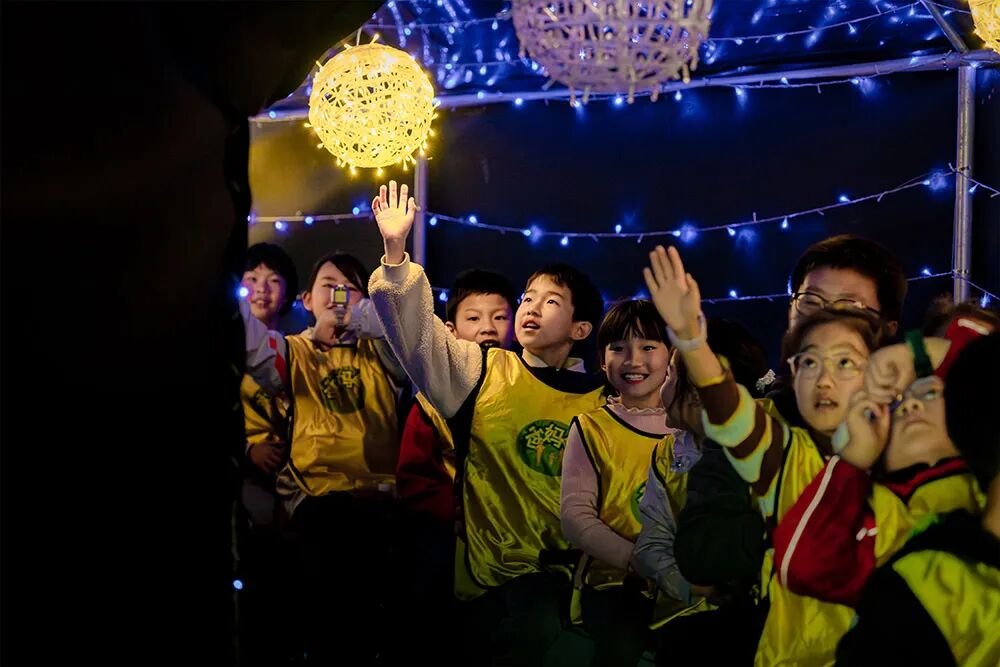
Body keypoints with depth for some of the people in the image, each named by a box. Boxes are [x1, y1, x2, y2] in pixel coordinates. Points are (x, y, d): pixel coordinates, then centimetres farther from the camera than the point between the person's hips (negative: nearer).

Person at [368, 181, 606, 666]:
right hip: (495, 572, -1)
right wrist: (396, 254, -18)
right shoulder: (481, 371, 5)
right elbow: (417, 332, -8)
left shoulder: (601, 399, 8)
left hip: (570, 574, 2)